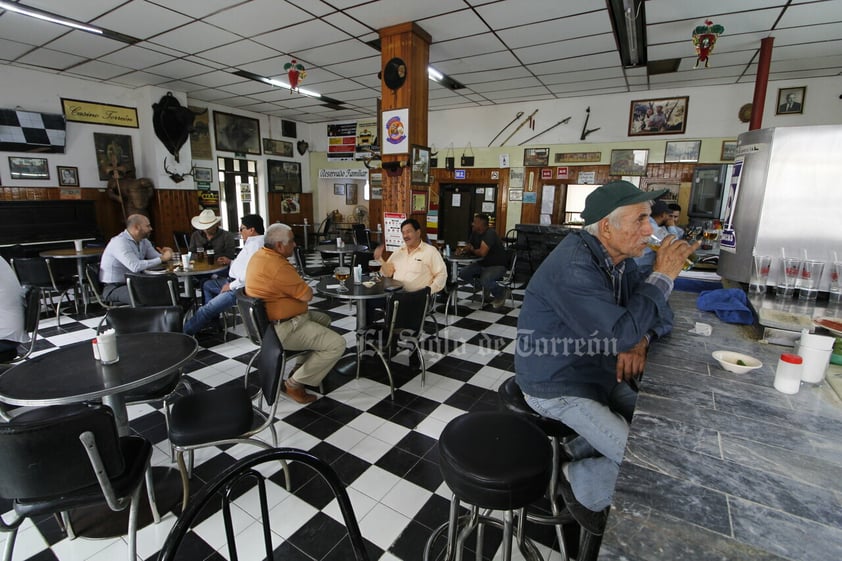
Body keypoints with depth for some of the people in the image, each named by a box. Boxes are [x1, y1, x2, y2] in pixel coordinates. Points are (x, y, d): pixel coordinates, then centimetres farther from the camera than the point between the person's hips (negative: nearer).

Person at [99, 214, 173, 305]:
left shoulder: (144, 241, 7)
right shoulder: (120, 242, -20)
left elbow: (156, 258, 1)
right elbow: (135, 266, -33)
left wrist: (165, 255, -23)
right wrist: (162, 259, -30)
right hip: (113, 288, -8)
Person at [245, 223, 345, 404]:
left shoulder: (260, 255, 6)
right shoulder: (277, 266, -26)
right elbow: (306, 295, -20)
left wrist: (300, 286, 1)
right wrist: (305, 287, 2)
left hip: (269, 320, 11)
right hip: (283, 328, -11)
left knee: (324, 319, 25)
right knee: (337, 344, -13)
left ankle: (304, 365, 23)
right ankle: (295, 383, -1)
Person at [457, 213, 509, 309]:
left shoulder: (490, 234, -25)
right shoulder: (475, 233, 3)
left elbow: (482, 253, -35)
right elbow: (468, 247, 11)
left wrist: (472, 250, -13)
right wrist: (463, 251, -14)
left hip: (497, 265, -9)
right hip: (482, 263, 9)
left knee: (484, 280, -34)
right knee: (463, 273, -7)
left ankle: (501, 293, 0)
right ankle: (485, 288, 12)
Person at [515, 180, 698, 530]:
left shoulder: (620, 258, 1)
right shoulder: (574, 266, -29)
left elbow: (659, 314, 8)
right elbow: (620, 333, -33)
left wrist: (641, 340, -14)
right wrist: (662, 276, -24)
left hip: (597, 372, 9)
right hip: (557, 387, -9)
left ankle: (579, 453, 30)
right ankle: (582, 487, 19)